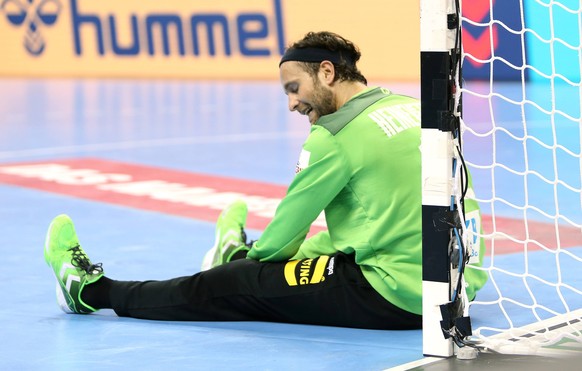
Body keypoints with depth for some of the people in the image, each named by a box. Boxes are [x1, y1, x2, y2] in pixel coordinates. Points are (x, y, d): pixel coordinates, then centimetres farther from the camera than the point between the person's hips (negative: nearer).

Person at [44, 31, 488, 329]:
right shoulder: (413, 107, 12)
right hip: (457, 286, 7)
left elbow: (286, 228, 0)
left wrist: (256, 258, 21)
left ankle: (92, 290, 19)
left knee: (237, 286, 6)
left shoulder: (337, 137, -11)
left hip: (391, 296, -7)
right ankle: (237, 256, 65)